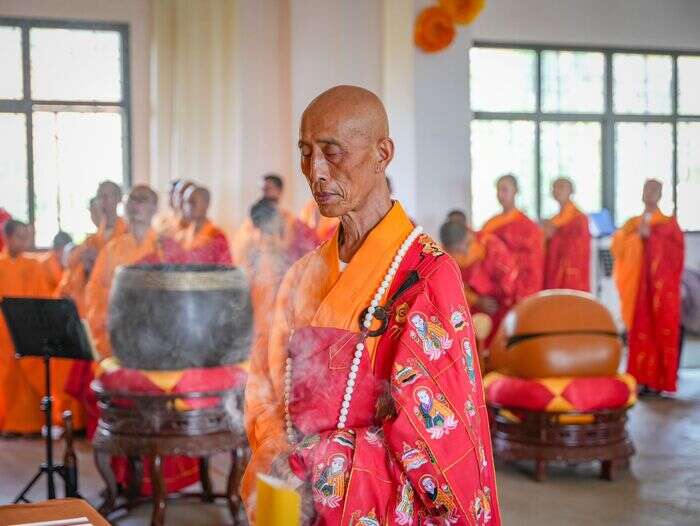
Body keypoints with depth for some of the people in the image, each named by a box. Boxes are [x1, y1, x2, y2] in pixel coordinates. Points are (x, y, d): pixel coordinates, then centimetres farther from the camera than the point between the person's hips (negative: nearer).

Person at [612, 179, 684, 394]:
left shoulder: (670, 224, 9)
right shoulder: (631, 224, 16)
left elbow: (675, 251, -6)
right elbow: (617, 247, 2)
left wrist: (650, 236, -11)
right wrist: (638, 235, -12)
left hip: (662, 288, -2)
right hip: (638, 287, 2)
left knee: (662, 332, -5)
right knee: (640, 333, -3)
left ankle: (659, 381, -2)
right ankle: (642, 380, -1)